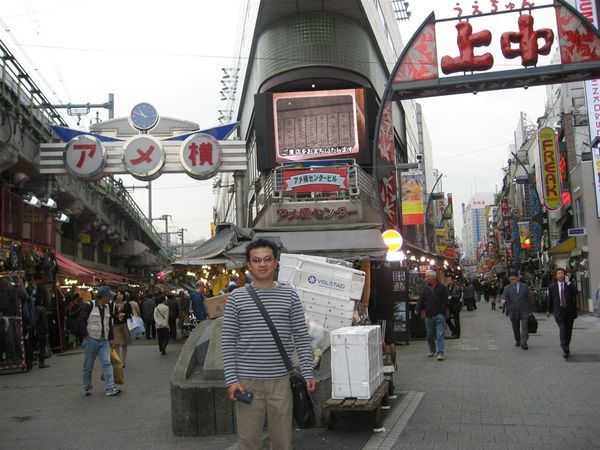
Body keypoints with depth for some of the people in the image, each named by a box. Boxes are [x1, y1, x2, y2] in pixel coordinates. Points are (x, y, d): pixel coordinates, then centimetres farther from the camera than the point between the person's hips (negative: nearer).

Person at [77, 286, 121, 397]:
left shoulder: (107, 307, 12)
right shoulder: (89, 306, -9)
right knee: (88, 366, 7)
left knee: (107, 363, -8)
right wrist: (86, 335, -13)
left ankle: (110, 388, -11)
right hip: (91, 340, -5)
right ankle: (87, 389, 22)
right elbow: (81, 320, -11)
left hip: (104, 341, 5)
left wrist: (110, 338, 15)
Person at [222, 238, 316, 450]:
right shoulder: (237, 297, 0)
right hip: (247, 381, -1)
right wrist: (231, 379, -6)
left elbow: (302, 338, 3)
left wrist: (308, 374, -3)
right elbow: (229, 342, 0)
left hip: (280, 381, 1)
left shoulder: (289, 295, 3)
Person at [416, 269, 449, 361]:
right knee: (430, 335, 13)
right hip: (428, 316, 4)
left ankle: (440, 353, -9)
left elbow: (445, 301, -2)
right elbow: (421, 300, 4)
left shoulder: (442, 288, -5)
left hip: (439, 315, -4)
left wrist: (442, 312, -7)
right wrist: (418, 310, -9)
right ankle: (432, 350, 30)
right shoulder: (425, 288, 5)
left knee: (440, 335, -9)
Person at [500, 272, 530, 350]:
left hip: (524, 311, -1)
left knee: (524, 327, -12)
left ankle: (523, 342, -14)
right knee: (515, 328, 11)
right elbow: (503, 296, -8)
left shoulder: (524, 286, 6)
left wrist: (529, 309, 4)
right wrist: (503, 299, -33)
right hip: (513, 311, 1)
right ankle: (517, 341, 29)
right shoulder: (507, 288, 5)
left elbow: (528, 297, 7)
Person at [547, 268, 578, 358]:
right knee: (562, 330, -15)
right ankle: (565, 350, -18)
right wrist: (548, 310, 15)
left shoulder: (570, 285, 4)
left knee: (568, 331, 11)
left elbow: (575, 293, -16)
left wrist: (568, 283, -16)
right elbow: (549, 299, 11)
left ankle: (567, 347, 28)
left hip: (569, 311, 2)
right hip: (559, 311, -2)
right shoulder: (552, 287, 4)